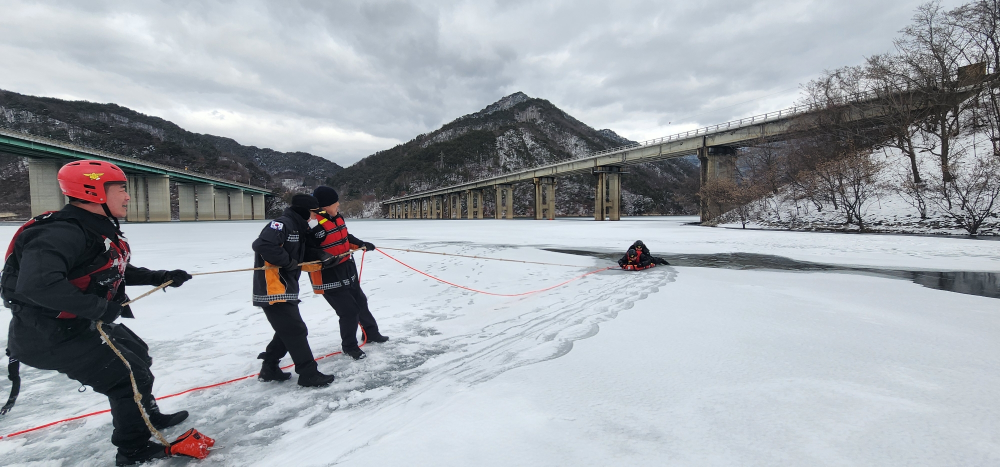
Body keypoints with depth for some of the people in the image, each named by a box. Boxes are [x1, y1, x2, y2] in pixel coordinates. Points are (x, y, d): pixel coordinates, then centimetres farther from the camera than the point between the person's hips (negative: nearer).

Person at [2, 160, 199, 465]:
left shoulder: (101, 230, 4)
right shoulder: (63, 233, -28)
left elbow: (116, 272, 18)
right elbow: (37, 284, -40)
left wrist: (161, 277, 13)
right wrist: (99, 307, -31)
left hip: (83, 324, 10)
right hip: (50, 335, -10)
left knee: (137, 354, 22)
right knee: (129, 375, -6)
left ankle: (148, 416, 43)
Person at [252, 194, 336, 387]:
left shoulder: (298, 228, 15)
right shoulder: (282, 224, -16)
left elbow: (299, 257, 21)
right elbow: (262, 245, -29)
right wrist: (287, 261, -22)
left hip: (285, 288, 10)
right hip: (272, 289, -10)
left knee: (287, 331, 18)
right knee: (296, 331, -5)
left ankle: (269, 368, 31)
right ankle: (308, 374, 3)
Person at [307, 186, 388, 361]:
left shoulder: (337, 217, 5)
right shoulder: (314, 224, -23)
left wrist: (361, 244, 23)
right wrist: (323, 257, -37)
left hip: (347, 271, 9)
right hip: (329, 277, -9)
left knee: (360, 302, 21)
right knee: (349, 310, -4)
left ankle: (371, 333, 42)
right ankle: (349, 346, 19)